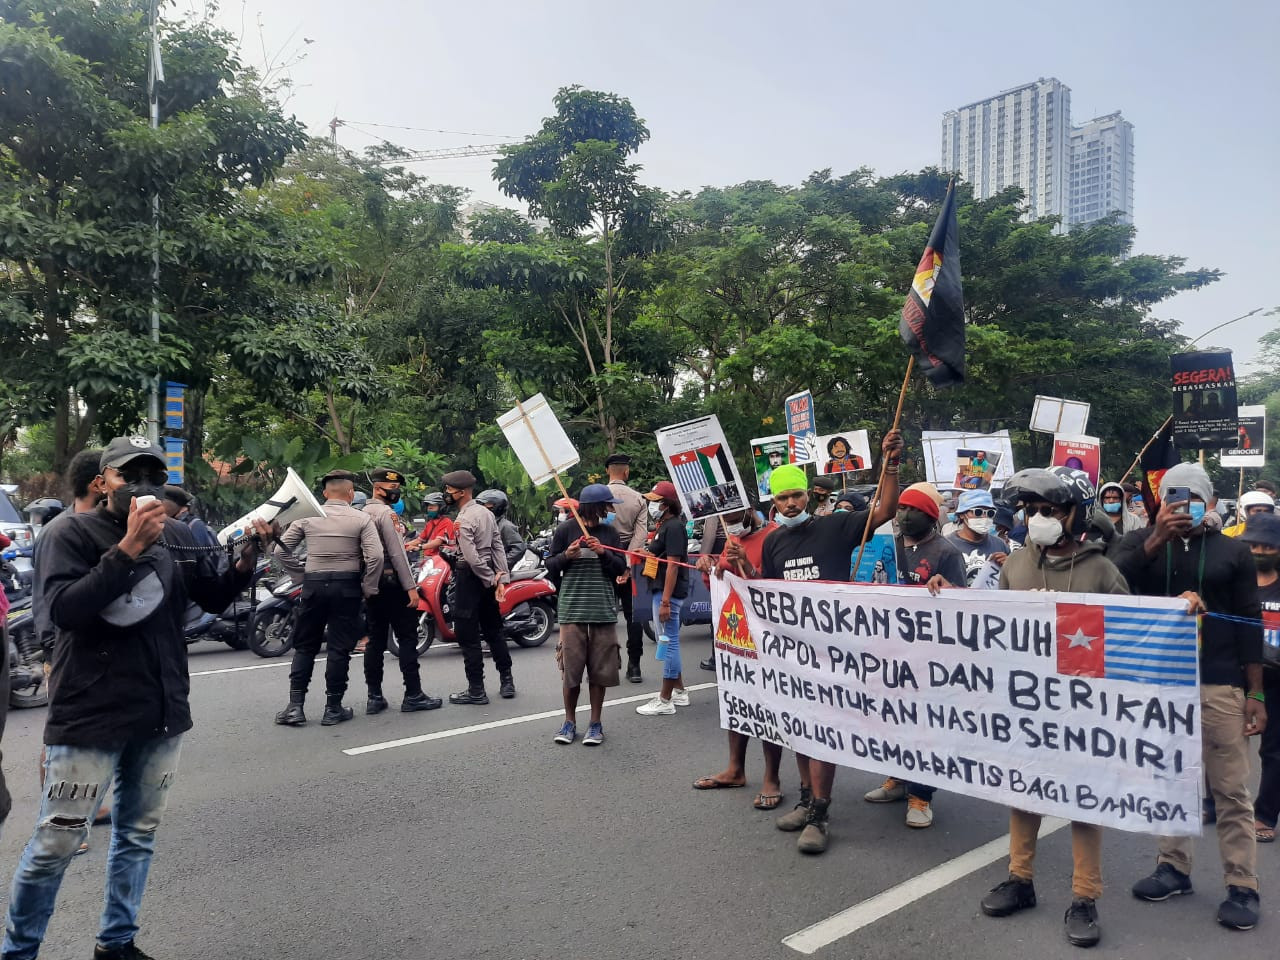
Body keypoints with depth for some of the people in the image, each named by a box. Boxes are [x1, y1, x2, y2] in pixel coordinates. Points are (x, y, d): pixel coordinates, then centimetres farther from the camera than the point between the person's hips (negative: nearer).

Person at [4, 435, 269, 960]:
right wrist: (129, 547, -28)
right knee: (56, 842, 2)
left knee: (139, 834, 15)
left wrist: (246, 557, -10)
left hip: (162, 712, 5)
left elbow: (214, 598, 9)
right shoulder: (72, 533, -7)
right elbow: (64, 609, -21)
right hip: (90, 714, -5)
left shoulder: (175, 535, 5)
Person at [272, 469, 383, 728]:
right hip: (347, 587, -2)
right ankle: (333, 708, 10)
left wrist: (300, 576, 9)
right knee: (339, 648, 5)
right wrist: (368, 588, -4)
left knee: (305, 646, 13)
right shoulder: (361, 519, -5)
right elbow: (375, 556, -14)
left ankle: (295, 706, 10)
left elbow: (281, 550, 1)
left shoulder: (307, 517, 3)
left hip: (313, 585, 2)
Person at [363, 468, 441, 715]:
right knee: (407, 638, -3)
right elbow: (397, 554, -18)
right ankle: (413, 696, -2)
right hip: (392, 583, -8)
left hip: (370, 585, 8)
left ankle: (374, 698, 10)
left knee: (375, 640, 9)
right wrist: (411, 587, -17)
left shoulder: (362, 514, 15)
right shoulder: (387, 513, -12)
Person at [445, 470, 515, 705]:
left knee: (468, 636, -1)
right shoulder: (486, 513, 10)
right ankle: (507, 682, 20)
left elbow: (471, 558, -22)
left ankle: (476, 691, 3)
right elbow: (498, 548, 7)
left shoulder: (463, 520, -16)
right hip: (489, 577, 9)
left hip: (470, 578, -9)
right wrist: (501, 578, 4)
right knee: (493, 631, 15)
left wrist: (491, 580, -12)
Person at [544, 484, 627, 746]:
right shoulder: (565, 530, 0)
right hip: (572, 609, -2)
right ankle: (569, 722, 20)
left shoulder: (610, 533, 7)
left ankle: (595, 723, 18)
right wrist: (566, 556, -14)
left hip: (604, 609, 2)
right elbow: (550, 566, 5)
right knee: (570, 668, 3)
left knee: (600, 670, 5)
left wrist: (603, 552, -11)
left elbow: (621, 568, 5)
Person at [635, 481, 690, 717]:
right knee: (670, 642, 17)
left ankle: (665, 701, 2)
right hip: (661, 591, 11)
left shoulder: (674, 527, -15)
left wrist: (665, 601, -24)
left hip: (668, 593, -11)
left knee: (668, 643, -4)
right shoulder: (664, 525, 16)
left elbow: (673, 565, -21)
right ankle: (679, 692, 28)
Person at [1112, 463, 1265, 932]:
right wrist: (1157, 538, -21)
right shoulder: (1140, 541, 5)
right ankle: (1173, 867, 23)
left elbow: (1249, 625, 4)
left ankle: (1243, 886, 12)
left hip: (1218, 685, -1)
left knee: (1230, 789, 2)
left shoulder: (1233, 551, 4)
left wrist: (1255, 694, 0)